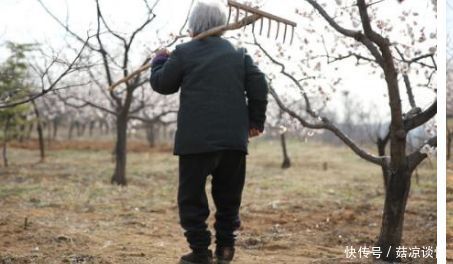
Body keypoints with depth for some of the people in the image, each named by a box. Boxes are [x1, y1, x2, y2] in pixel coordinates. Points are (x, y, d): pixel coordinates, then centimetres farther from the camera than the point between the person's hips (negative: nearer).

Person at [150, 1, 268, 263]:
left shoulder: (184, 53, 0)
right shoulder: (239, 53, 11)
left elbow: (162, 83, 7)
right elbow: (259, 85, 5)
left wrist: (160, 60, 26)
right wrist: (256, 120, 13)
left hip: (196, 139, -4)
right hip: (234, 137, 4)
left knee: (192, 195, 4)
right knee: (228, 195, 15)